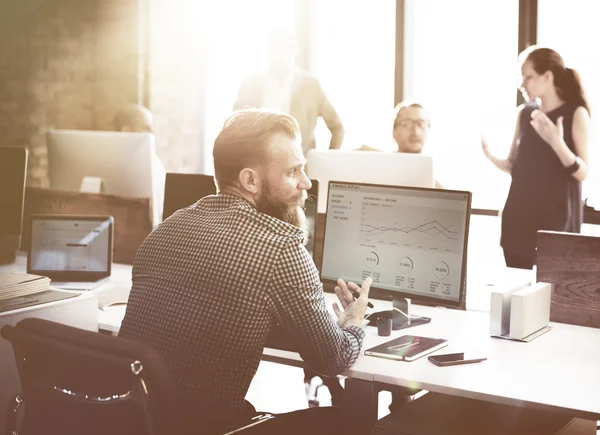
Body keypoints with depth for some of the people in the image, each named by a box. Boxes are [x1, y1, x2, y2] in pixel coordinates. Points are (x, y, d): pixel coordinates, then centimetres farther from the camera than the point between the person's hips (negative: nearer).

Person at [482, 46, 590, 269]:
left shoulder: (575, 114, -6)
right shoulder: (524, 113, 8)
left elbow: (583, 173, -11)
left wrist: (557, 143, -25)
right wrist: (490, 156, -7)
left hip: (556, 218, -5)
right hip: (519, 216, 5)